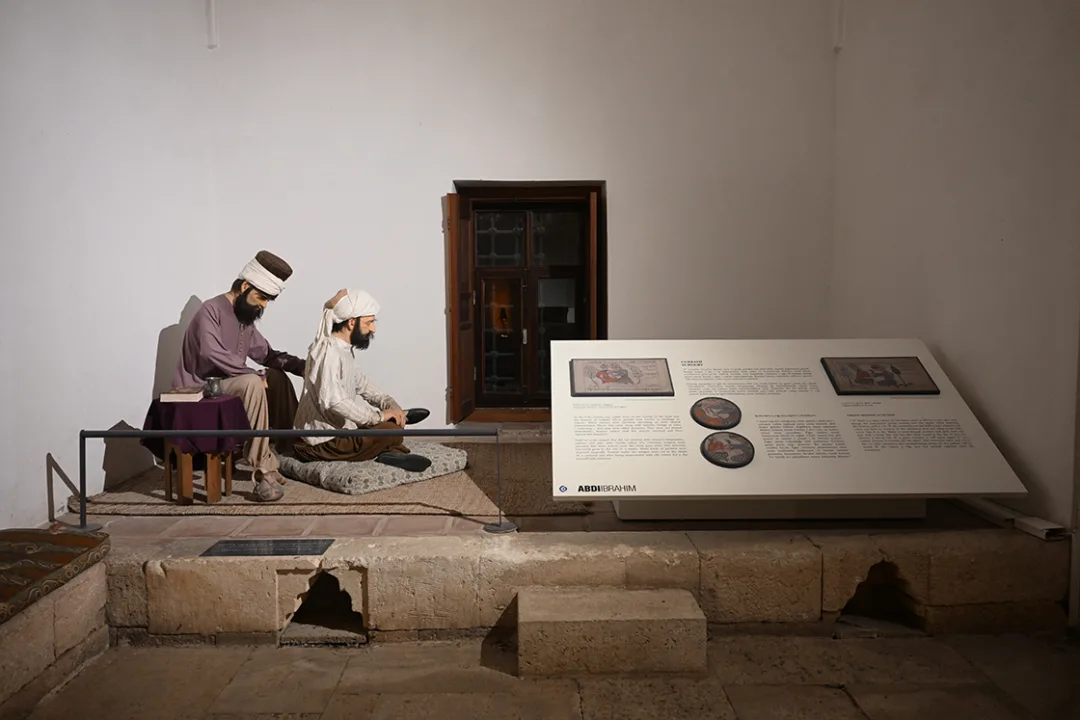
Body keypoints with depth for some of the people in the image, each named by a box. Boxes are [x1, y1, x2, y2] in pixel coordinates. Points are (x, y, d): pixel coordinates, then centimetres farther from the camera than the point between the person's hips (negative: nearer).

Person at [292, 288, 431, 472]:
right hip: (324, 442, -10)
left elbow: (360, 382, 16)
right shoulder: (329, 351, -21)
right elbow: (332, 400, -33)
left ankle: (388, 452, -4)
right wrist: (378, 416, -26)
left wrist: (389, 403, -1)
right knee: (391, 430, -26)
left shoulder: (345, 349, 9)